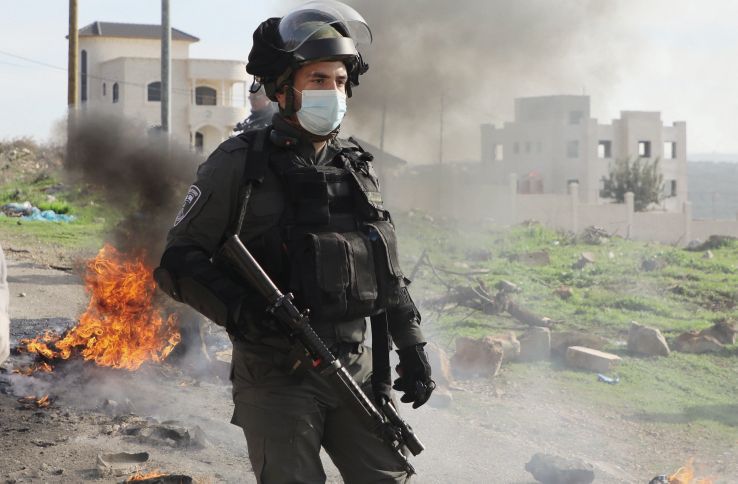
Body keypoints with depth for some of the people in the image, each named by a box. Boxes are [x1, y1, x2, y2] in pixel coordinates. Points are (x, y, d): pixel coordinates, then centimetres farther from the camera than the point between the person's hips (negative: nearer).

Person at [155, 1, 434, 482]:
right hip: (276, 377, -5)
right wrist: (235, 308, -22)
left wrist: (412, 347, 12)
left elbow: (390, 275, 18)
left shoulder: (358, 168, 11)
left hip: (356, 370, 5)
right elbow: (178, 261, -7)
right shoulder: (240, 165, -6)